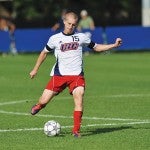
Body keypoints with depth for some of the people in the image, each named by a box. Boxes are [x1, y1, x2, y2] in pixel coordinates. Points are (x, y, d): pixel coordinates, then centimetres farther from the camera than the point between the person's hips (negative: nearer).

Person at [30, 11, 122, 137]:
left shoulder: (81, 37, 6)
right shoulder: (55, 38, 4)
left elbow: (96, 47, 15)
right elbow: (44, 53, 17)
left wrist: (114, 45, 5)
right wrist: (35, 69, 20)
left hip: (77, 75, 0)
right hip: (59, 75, 0)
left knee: (79, 97, -23)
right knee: (44, 101, -4)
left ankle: (76, 130, -17)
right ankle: (39, 106, 36)